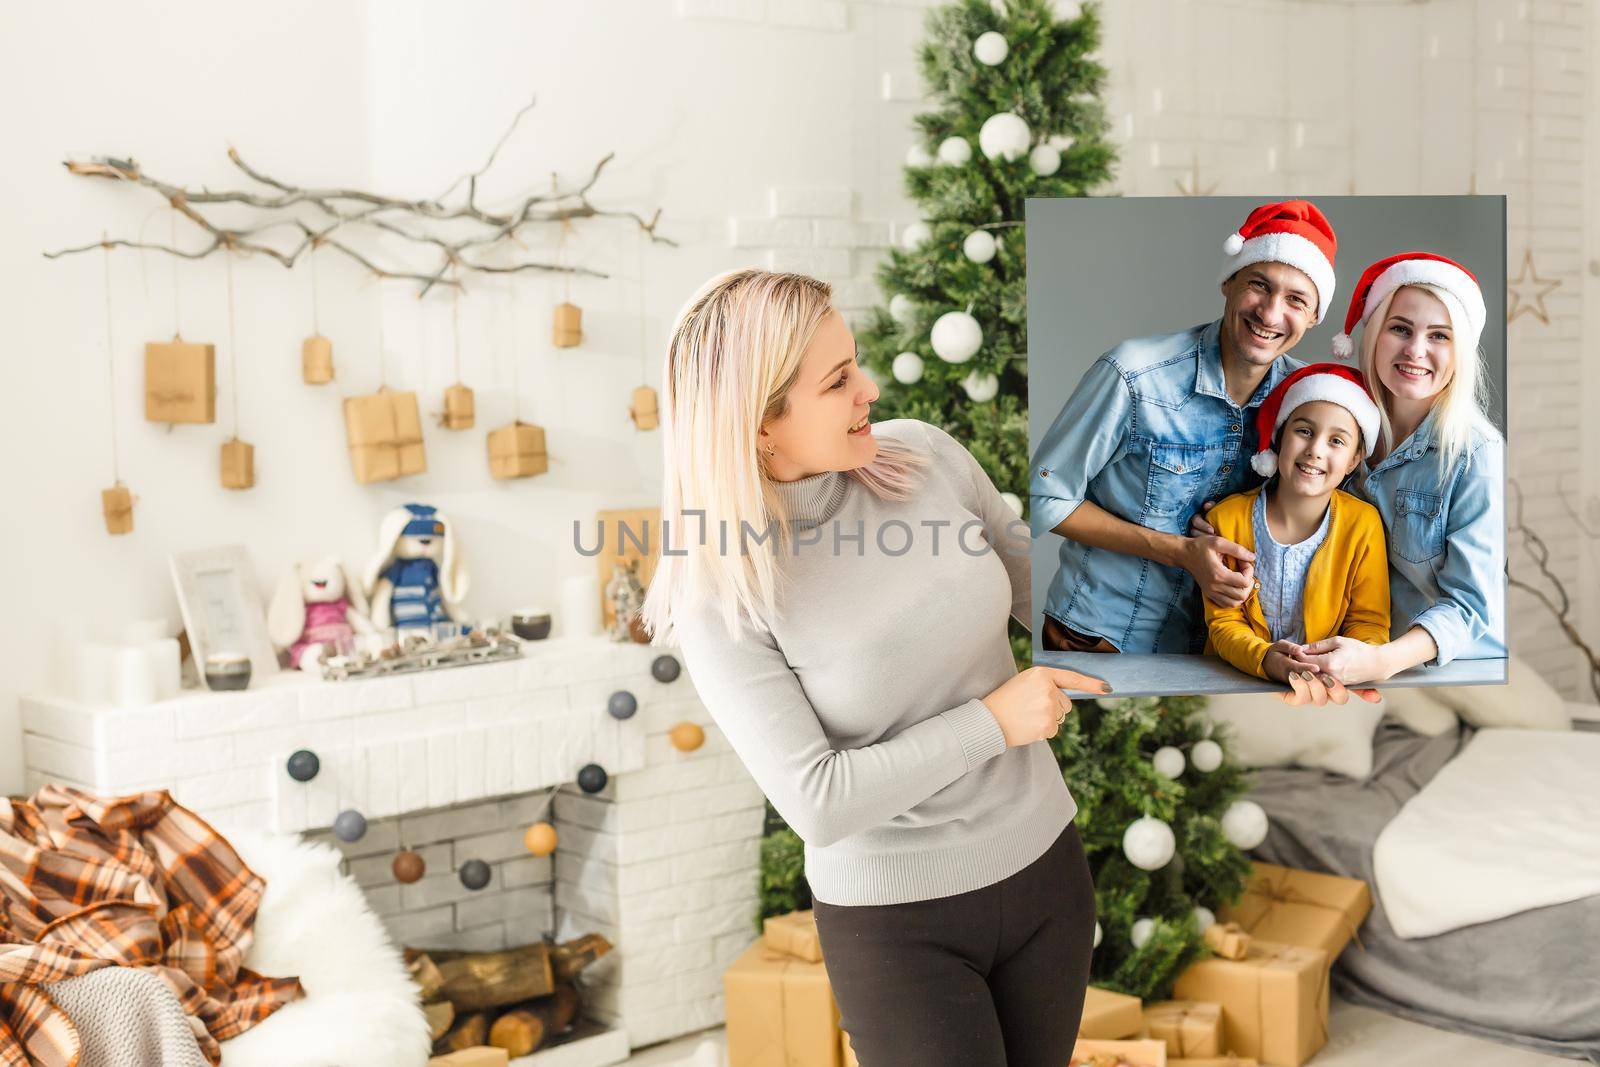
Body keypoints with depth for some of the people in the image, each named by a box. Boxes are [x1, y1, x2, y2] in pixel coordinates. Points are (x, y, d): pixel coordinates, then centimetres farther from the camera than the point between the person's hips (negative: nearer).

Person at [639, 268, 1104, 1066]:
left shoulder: (922, 455, -11)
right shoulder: (719, 601, -21)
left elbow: (1037, 589, 4)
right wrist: (991, 722, -22)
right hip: (896, 919, -4)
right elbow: (817, 803, -24)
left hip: (1041, 861, 5)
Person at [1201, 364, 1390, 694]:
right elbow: (1223, 623, -4)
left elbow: (1369, 622, -1)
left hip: (1326, 693, 0)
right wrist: (1264, 659, -25)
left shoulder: (1363, 524, -4)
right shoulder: (1226, 519, -5)